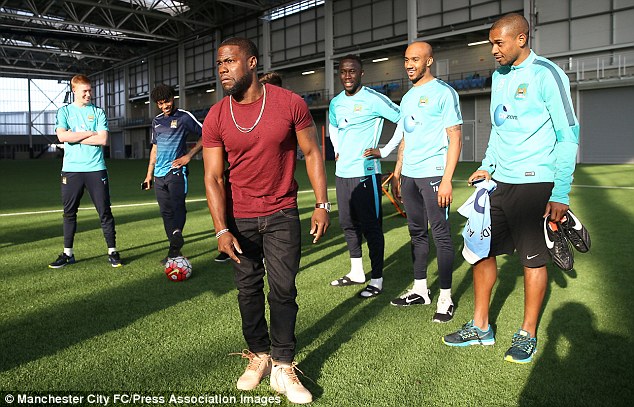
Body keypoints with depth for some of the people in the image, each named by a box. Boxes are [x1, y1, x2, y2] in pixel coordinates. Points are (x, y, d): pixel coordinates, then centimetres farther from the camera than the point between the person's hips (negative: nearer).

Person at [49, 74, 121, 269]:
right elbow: (62, 136, -8)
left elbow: (103, 139, -6)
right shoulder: (64, 111, 8)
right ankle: (68, 253, 18)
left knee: (105, 211, 0)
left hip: (96, 169, -1)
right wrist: (90, 133, -6)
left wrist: (74, 137, -5)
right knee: (69, 212, 7)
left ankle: (112, 252, 7)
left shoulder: (98, 112, 7)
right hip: (71, 169, 1)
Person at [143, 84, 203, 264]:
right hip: (159, 174, 6)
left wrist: (188, 156, -10)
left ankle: (174, 250, -18)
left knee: (177, 209, -14)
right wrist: (149, 173, 20)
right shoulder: (156, 121, 18)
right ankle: (175, 250, 11)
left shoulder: (184, 117, -1)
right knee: (166, 212, 5)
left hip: (176, 171, -6)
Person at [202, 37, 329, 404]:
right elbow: (213, 177, -5)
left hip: (282, 215, -1)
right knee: (249, 290, 11)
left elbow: (312, 153, -2)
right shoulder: (216, 119, -5)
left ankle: (283, 366, 15)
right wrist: (222, 229, -14)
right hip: (239, 218, 2)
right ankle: (259, 355, 29)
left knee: (283, 290, 1)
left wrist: (322, 204, -7)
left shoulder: (290, 104, -9)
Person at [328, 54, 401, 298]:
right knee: (348, 224, 14)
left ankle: (376, 280, 7)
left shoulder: (373, 99, -9)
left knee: (371, 226, -3)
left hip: (366, 173, -7)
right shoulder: (336, 103, 12)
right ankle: (356, 273, 28)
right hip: (342, 172, 7)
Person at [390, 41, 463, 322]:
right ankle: (420, 289, 23)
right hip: (409, 175, 8)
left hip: (433, 174, -7)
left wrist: (447, 180, -17)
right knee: (417, 233, 12)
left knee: (440, 234, -3)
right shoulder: (407, 98, 19)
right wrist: (397, 174, 18)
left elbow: (455, 138, -9)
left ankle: (445, 297, 5)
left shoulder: (443, 93, -4)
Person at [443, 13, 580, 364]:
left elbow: (568, 135, -11)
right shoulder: (499, 76, 14)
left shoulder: (546, 74, -9)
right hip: (499, 182, 7)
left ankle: (528, 334, 19)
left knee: (533, 259, 3)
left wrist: (560, 194, -14)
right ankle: (480, 327, 22)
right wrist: (488, 165, 13)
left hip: (534, 183, -7)